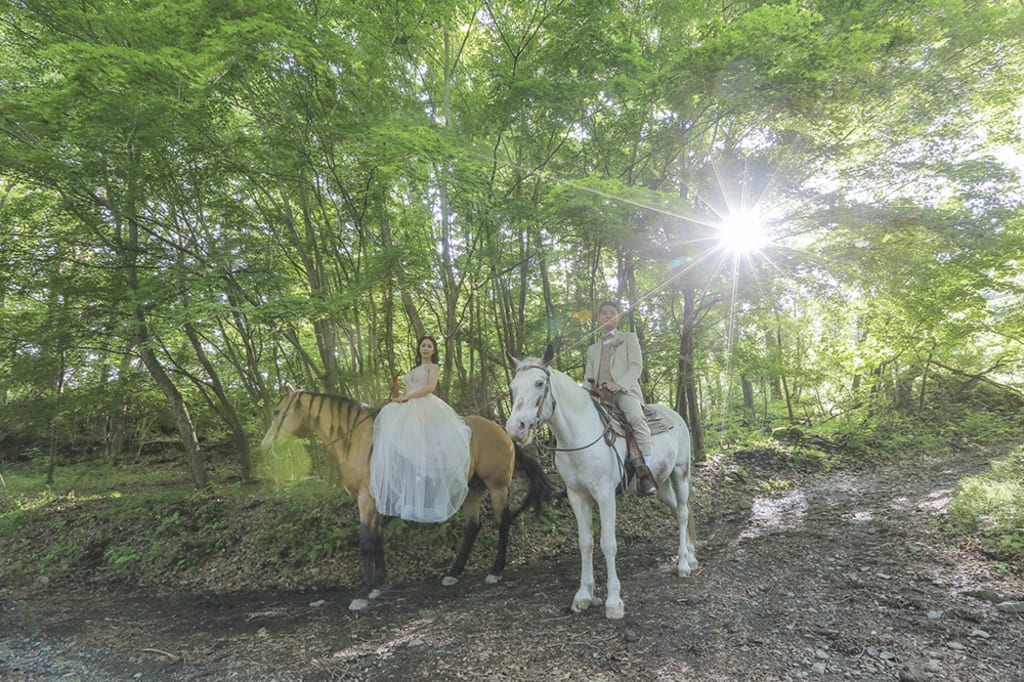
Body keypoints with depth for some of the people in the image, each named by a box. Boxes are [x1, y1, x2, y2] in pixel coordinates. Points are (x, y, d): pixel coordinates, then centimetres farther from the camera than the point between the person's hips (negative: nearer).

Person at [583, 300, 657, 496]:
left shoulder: (629, 338, 18)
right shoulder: (592, 349, 30)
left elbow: (636, 366, 3)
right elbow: (588, 377, 22)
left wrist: (620, 384, -17)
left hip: (625, 391, -5)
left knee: (636, 417, -34)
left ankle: (644, 472, -40)